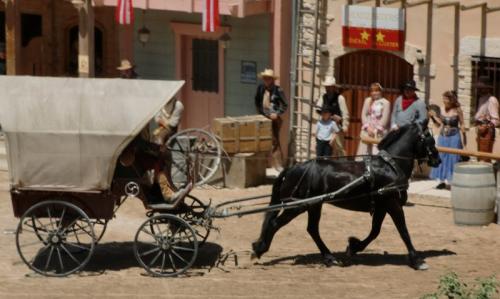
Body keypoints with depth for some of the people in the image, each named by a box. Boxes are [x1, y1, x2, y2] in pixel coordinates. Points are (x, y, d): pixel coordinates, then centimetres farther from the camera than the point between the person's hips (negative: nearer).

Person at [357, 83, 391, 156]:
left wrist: (376, 130, -11)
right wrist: (368, 127, -5)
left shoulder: (385, 102, 0)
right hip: (367, 130, 4)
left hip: (379, 131, -4)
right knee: (364, 151, -1)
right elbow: (363, 115, 8)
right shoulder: (368, 100, 13)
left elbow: (385, 118, -6)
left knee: (377, 152, -13)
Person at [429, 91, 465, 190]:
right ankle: (442, 181, 16)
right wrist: (433, 116, -3)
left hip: (454, 137, -4)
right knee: (441, 158, 7)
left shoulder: (457, 110, -10)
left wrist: (463, 140, -5)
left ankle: (450, 181, 7)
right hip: (442, 137, 4)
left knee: (452, 159, 1)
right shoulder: (441, 108, -1)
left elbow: (462, 125, -3)